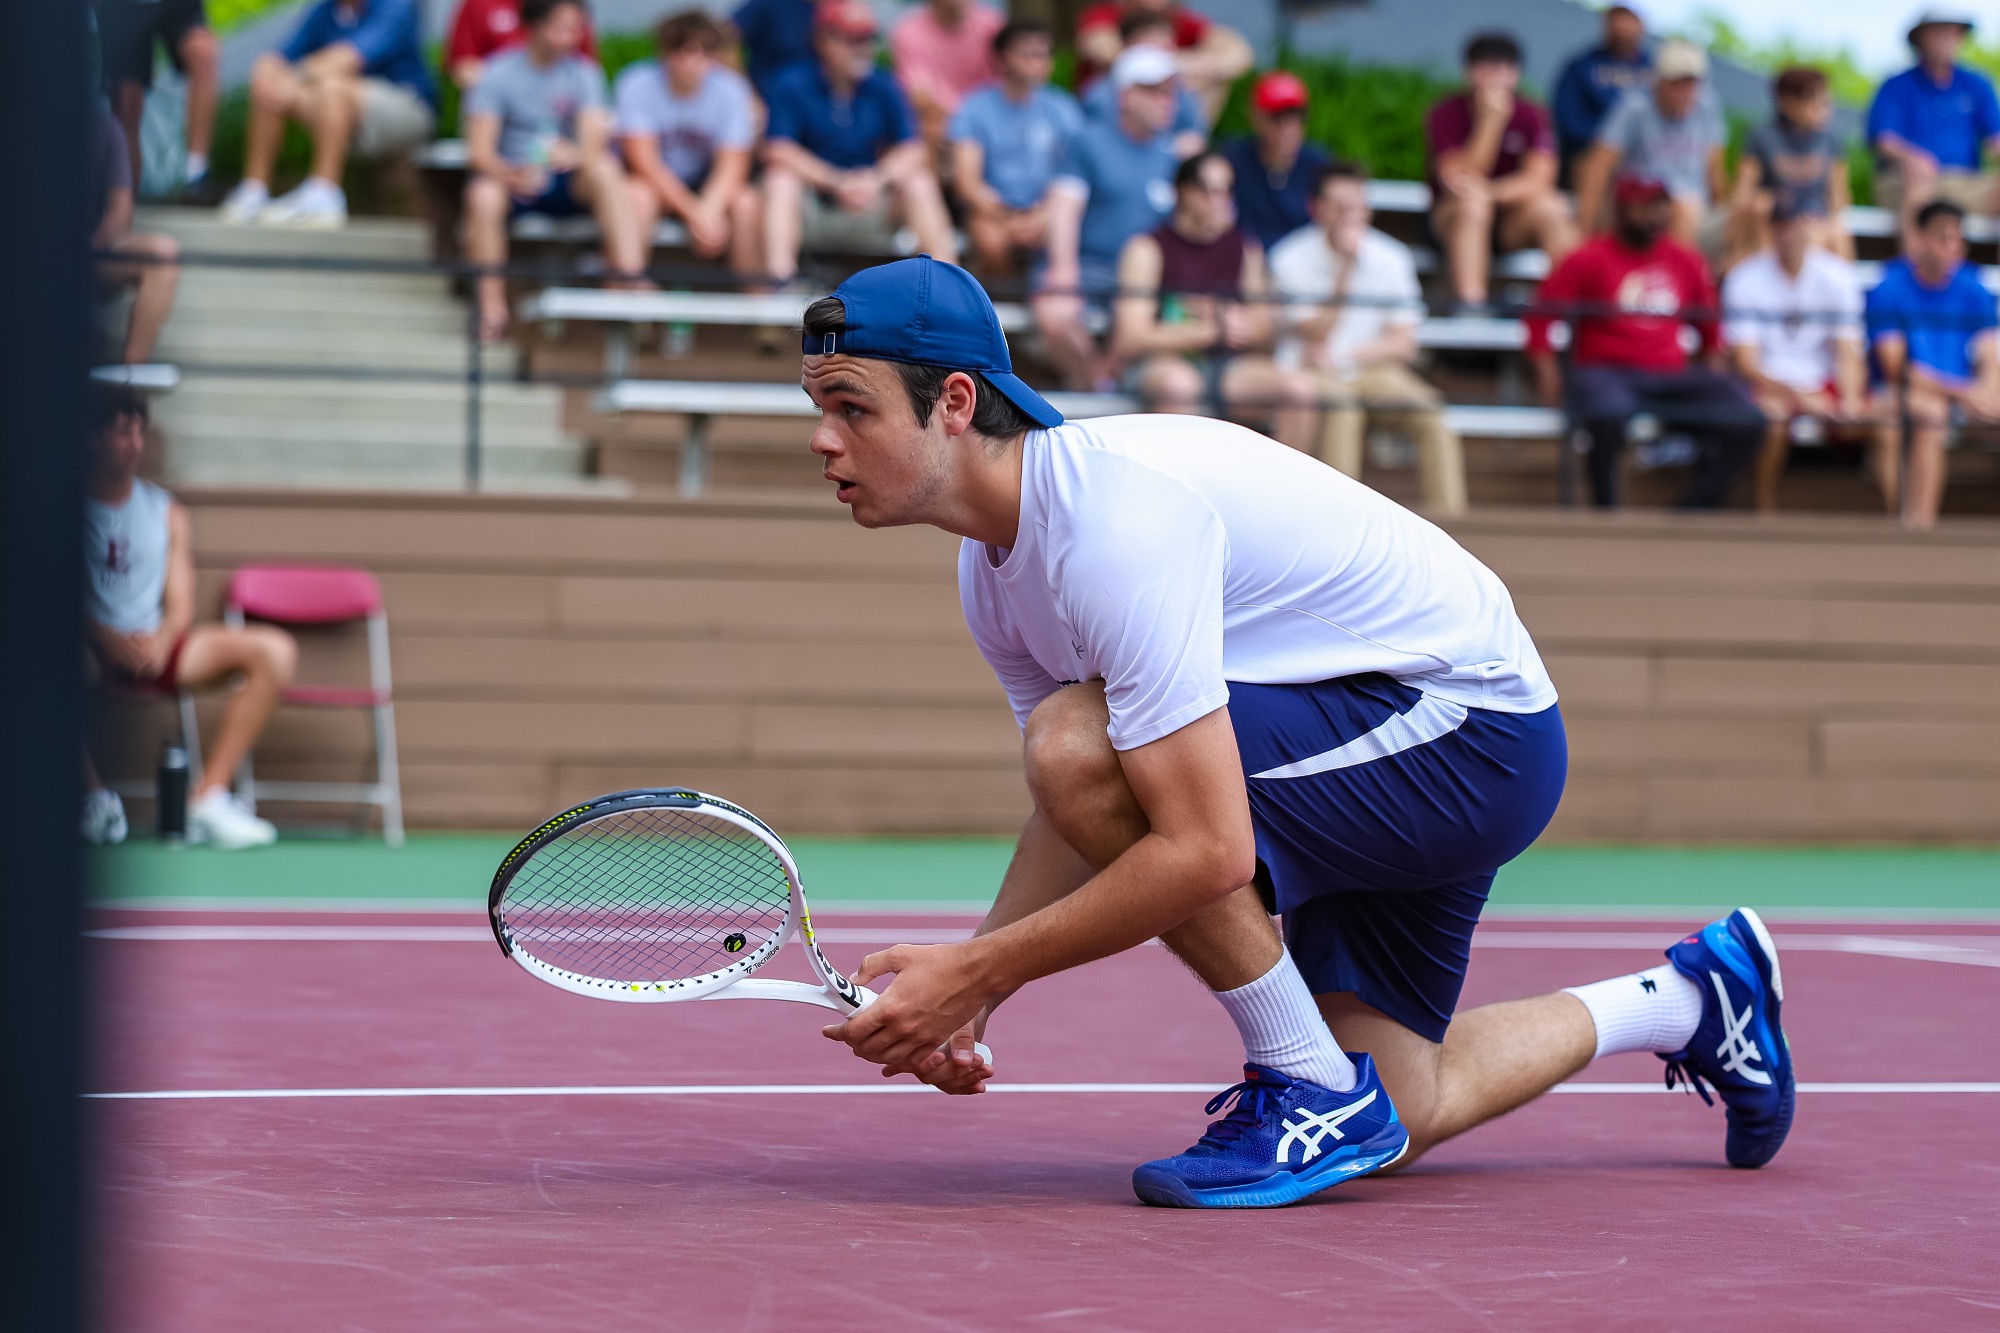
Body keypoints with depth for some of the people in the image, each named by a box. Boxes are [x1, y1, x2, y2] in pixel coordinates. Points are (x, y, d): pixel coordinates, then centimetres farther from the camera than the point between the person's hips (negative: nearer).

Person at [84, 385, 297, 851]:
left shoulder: (167, 512, 15)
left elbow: (180, 607, 8)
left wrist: (159, 642, -15)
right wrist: (109, 640, -24)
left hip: (156, 648, 5)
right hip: (92, 650, -5)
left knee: (274, 650, -16)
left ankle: (208, 798, -25)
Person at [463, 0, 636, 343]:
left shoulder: (583, 73, 1)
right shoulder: (500, 73, -5)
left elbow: (594, 145, -11)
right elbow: (480, 151, -12)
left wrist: (576, 156, -37)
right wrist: (513, 176, -34)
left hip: (567, 185, 2)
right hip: (510, 174, -2)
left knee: (605, 170, -29)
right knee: (483, 195, -35)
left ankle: (630, 277, -38)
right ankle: (492, 311, -31)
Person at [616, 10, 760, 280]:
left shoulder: (730, 89, -12)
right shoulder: (637, 84, -18)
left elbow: (732, 166, -16)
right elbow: (644, 161, -22)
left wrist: (709, 208, -37)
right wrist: (694, 212, -31)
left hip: (709, 186, 2)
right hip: (655, 185, -2)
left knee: (746, 200, -27)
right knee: (638, 196, -34)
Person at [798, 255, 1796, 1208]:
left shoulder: (1113, 518, -30)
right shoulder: (994, 566, 1)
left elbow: (1207, 853, -34)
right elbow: (1089, 821, 10)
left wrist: (974, 972, -29)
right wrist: (967, 990, -6)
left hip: (1469, 727, -10)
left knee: (1076, 744, -28)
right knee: (1386, 1128, 13)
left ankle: (1313, 1088, -13)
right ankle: (1690, 997, 36)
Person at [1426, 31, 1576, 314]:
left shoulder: (1531, 116, -2)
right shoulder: (1445, 115, -7)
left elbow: (1540, 178, -17)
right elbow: (1458, 180, -19)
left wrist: (1492, 191, -36)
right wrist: (1492, 119, -24)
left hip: (1512, 221, 2)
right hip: (1454, 217, -2)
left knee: (1548, 206, -29)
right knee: (1471, 202, -35)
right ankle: (1469, 306, -44)